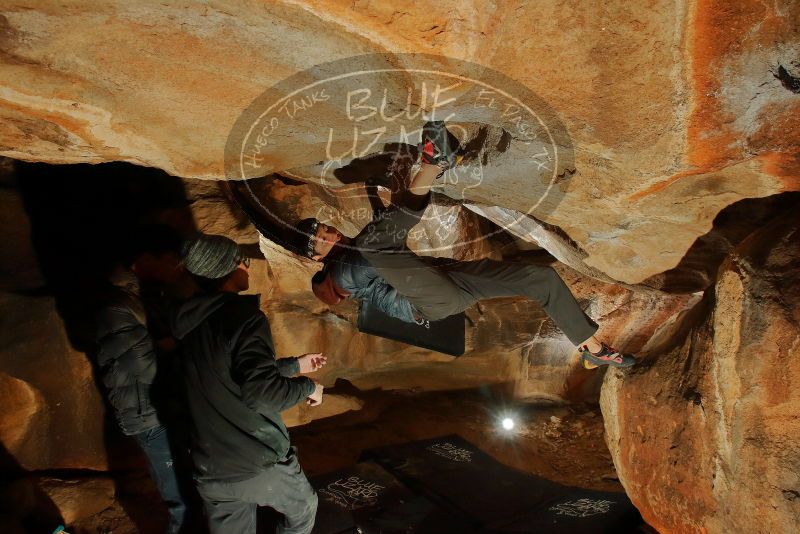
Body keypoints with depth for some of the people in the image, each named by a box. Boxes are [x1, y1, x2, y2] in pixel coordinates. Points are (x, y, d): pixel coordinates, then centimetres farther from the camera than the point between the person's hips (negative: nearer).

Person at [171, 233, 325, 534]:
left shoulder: (191, 323, 5)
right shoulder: (244, 316, -20)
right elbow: (262, 392, -31)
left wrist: (294, 365, 24)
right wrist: (307, 386, -12)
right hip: (261, 465, -6)